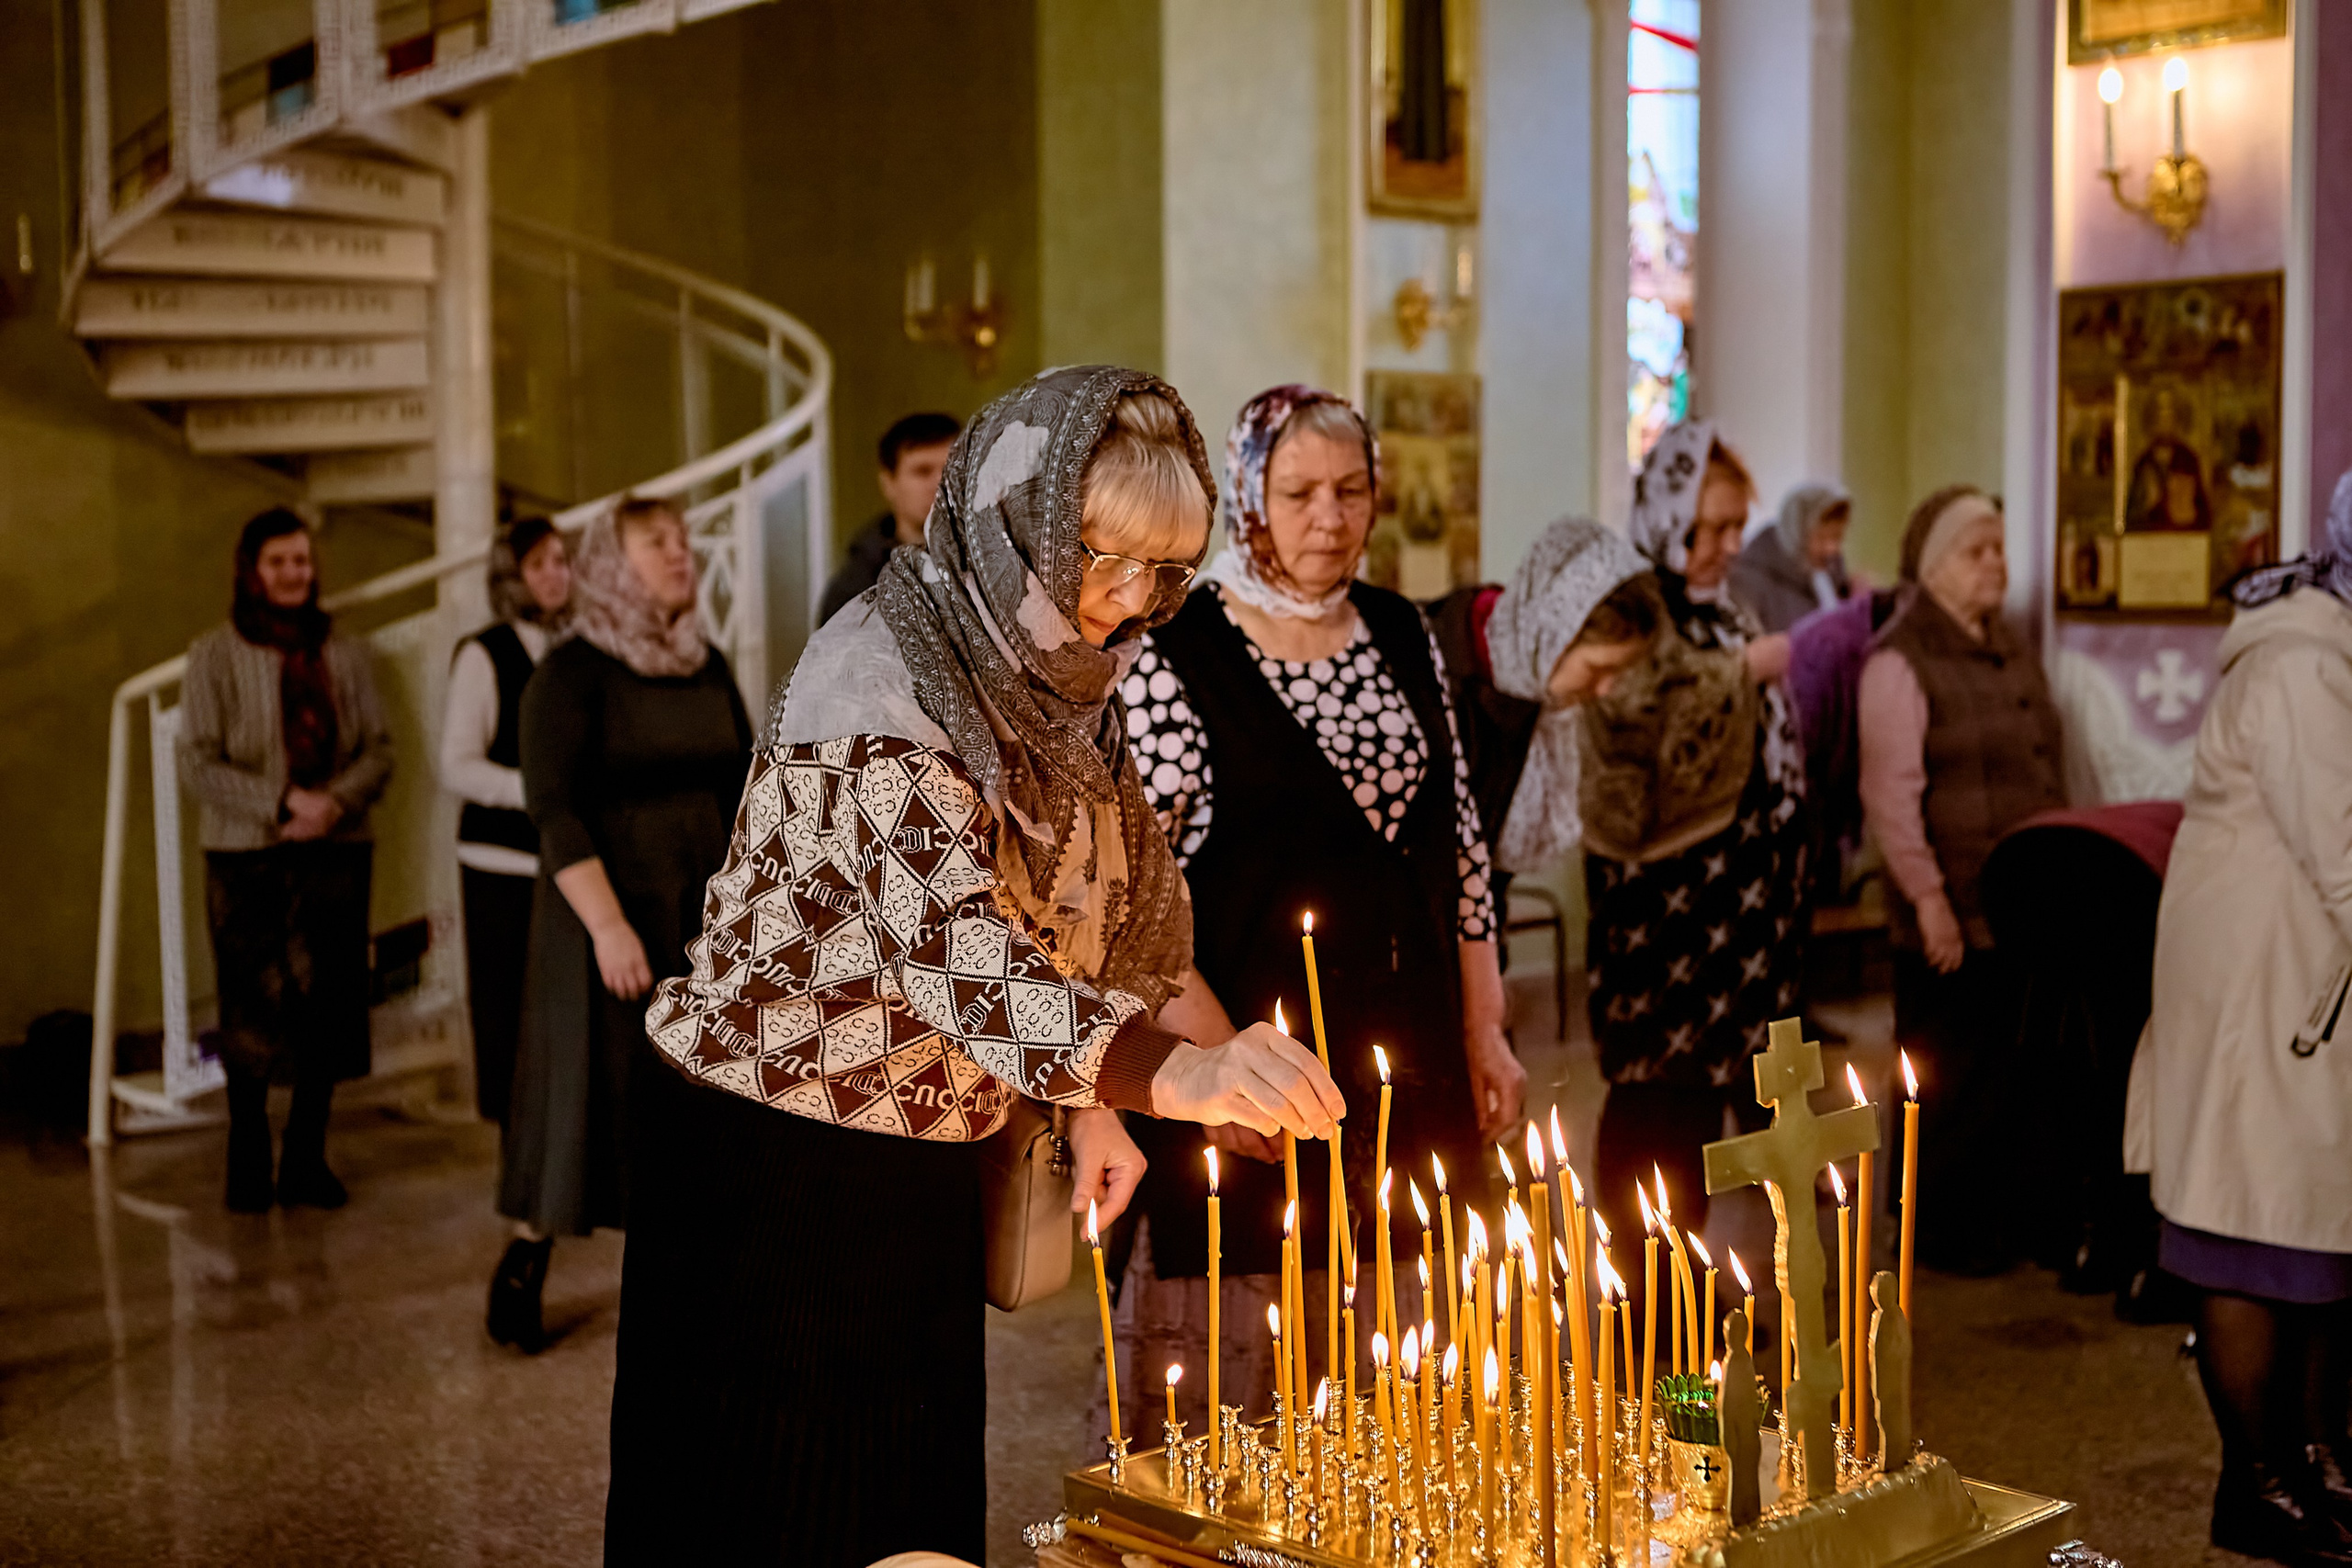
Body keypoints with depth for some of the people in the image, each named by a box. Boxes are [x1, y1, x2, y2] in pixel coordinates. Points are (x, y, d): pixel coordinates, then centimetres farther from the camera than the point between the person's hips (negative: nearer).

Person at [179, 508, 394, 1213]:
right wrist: (283, 801, -15)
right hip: (246, 858, -2)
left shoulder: (343, 653, 9)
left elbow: (379, 749, 7)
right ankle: (248, 1161, 14)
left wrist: (337, 801, -13)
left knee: (327, 1009, 2)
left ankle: (306, 1159, 15)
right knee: (251, 1011, 1)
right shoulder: (215, 655, 1)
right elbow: (197, 761, -4)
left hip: (336, 852, 2)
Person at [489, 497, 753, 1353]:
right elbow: (555, 809, -17)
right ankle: (523, 1266, 17)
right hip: (608, 912, -5)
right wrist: (607, 924, -25)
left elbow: (745, 790, 12)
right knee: (590, 1089, 0)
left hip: (705, 917, 5)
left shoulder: (708, 668, 9)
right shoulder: (572, 672, -10)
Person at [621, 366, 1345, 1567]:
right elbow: (950, 943, -36)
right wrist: (1171, 1073, -49)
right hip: (774, 1164, -8)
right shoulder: (880, 680, -23)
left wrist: (1092, 1099, 2)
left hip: (921, 1173, 8)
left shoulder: (1055, 683, 4)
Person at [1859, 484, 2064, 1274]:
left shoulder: (2012, 651, 16)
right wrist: (1928, 897, -19)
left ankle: (2006, 1220, 23)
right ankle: (1943, 1232, 12)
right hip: (1953, 918, -7)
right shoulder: (1900, 662, -10)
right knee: (1951, 1083, 0)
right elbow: (1890, 794, -15)